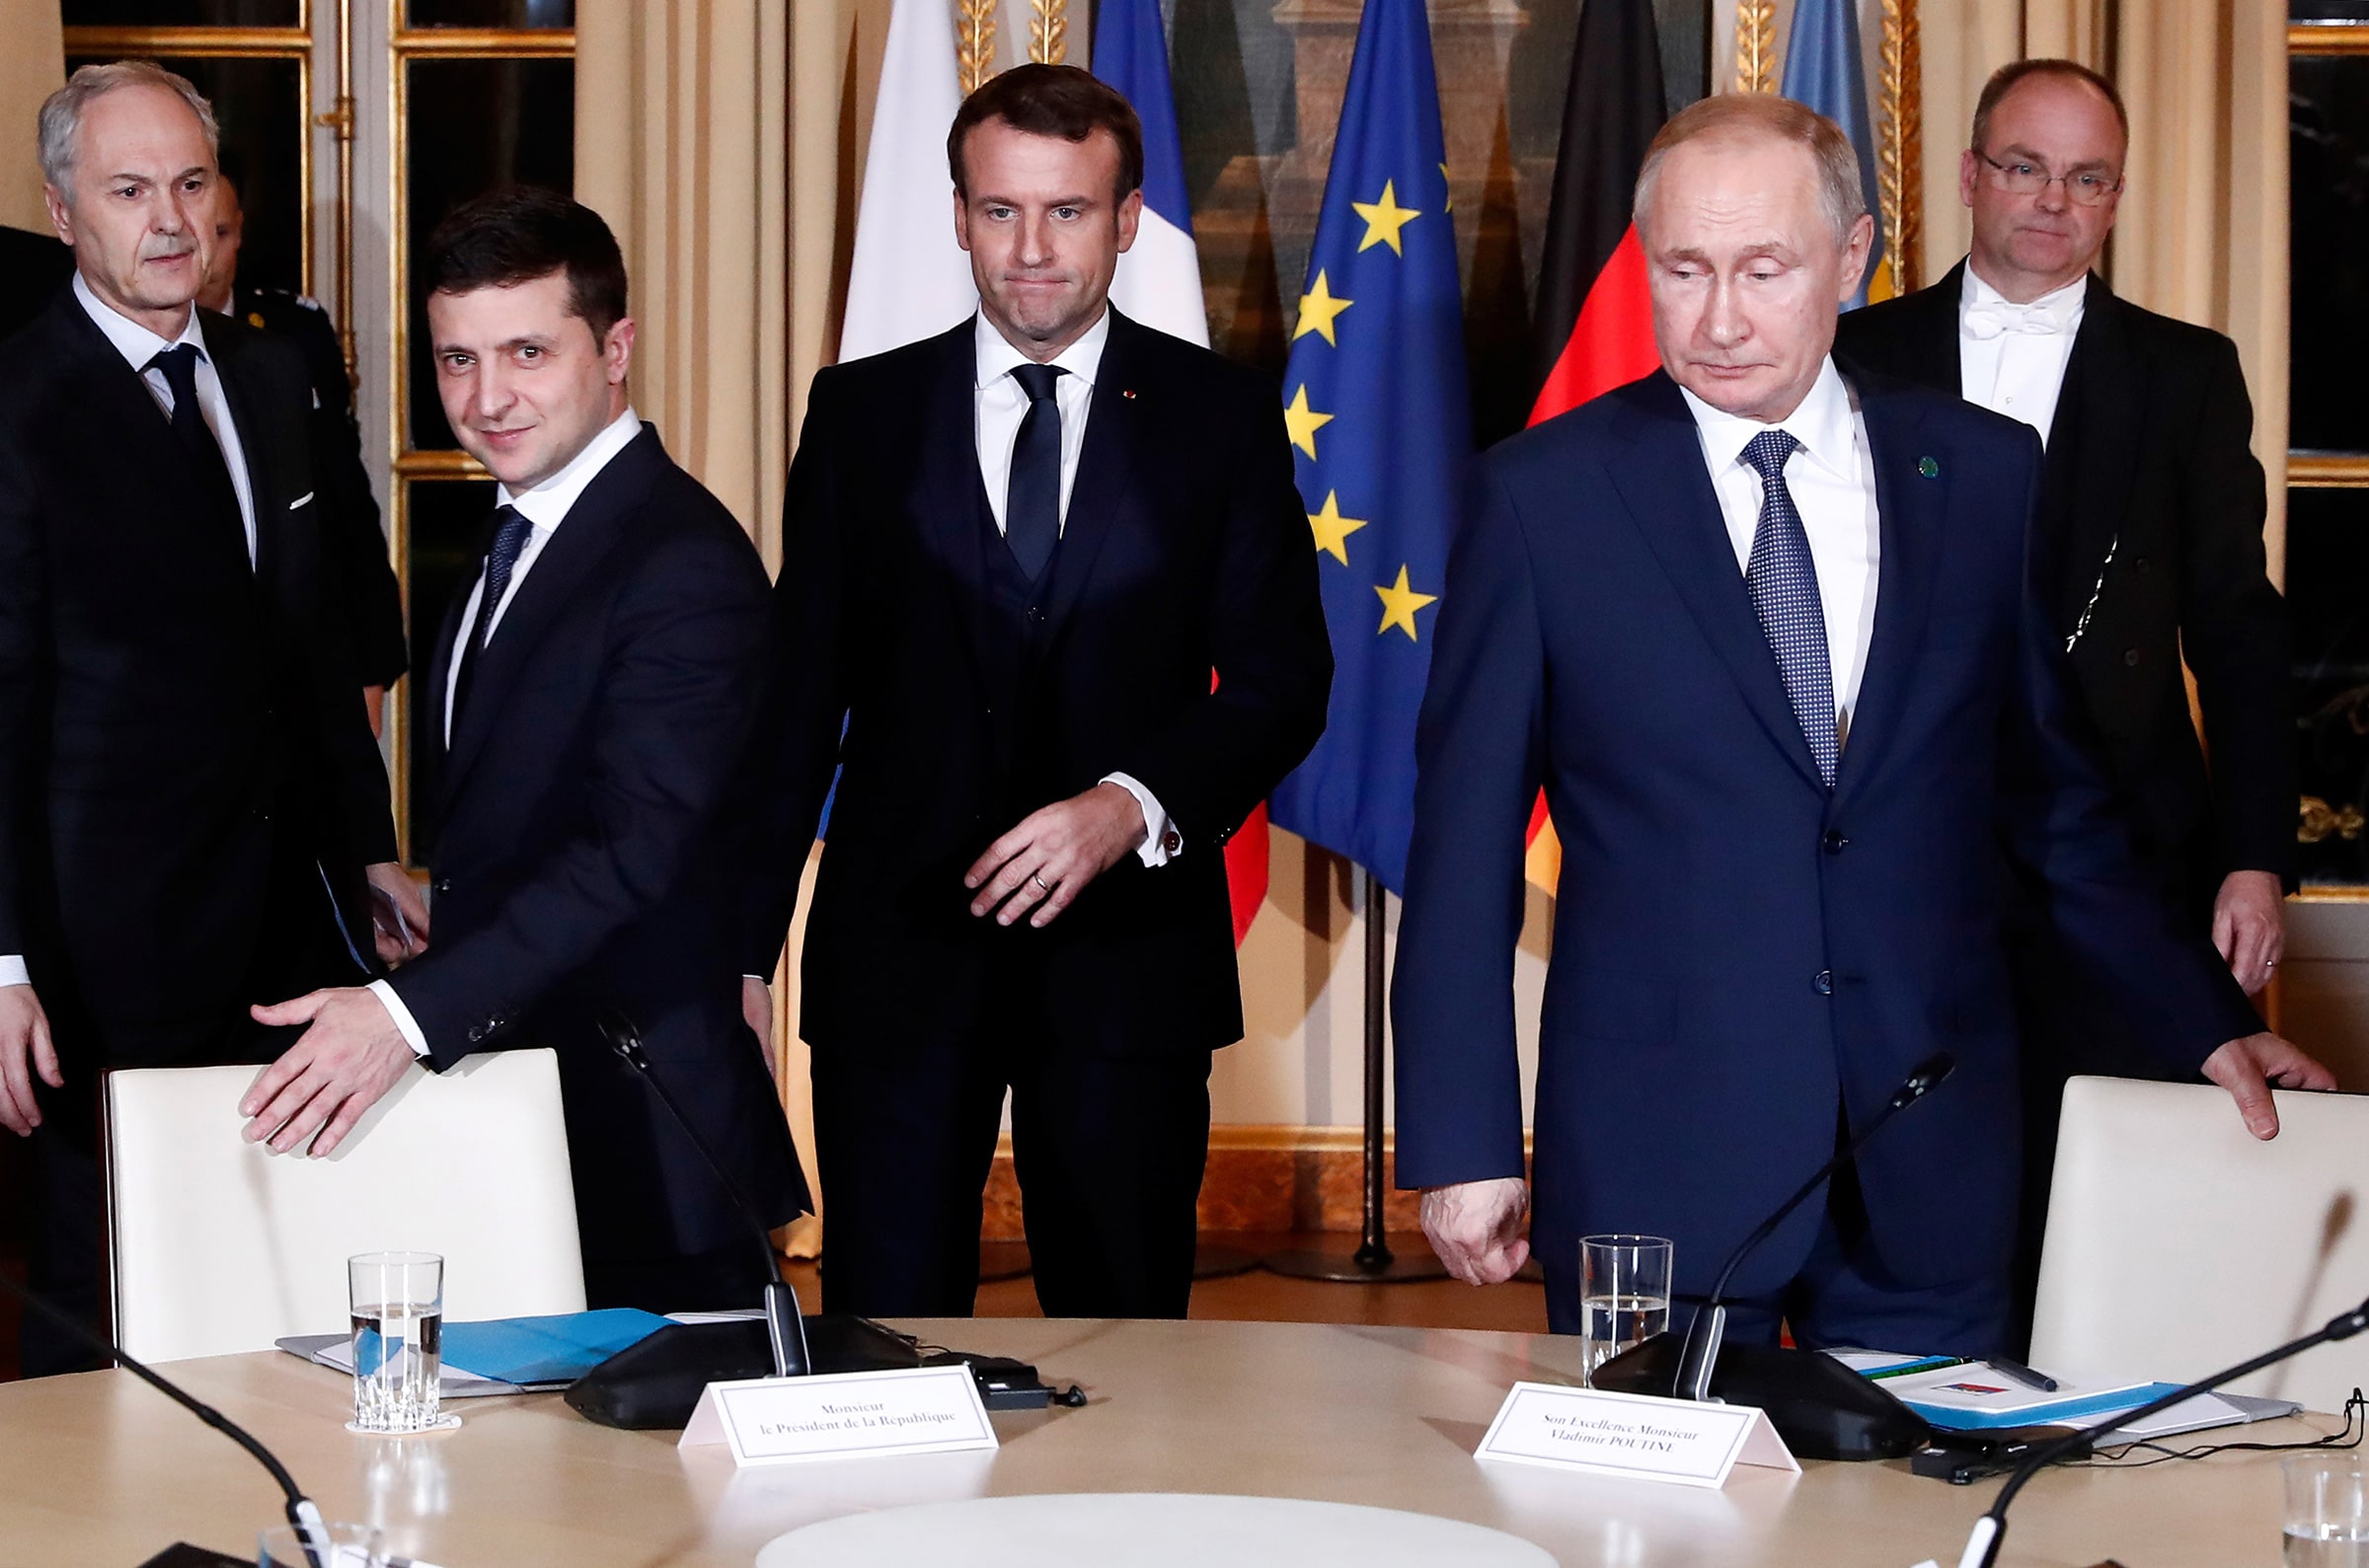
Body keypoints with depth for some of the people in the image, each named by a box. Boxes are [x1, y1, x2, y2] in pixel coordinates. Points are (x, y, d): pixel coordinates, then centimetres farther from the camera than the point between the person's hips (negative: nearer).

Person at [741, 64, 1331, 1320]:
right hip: (900, 945, 0)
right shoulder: (862, 412, 6)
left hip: (1126, 950, 0)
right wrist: (744, 949, 2)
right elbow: (799, 693, 7)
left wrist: (1133, 805, -15)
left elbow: (1281, 681, 2)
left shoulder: (1220, 418, 4)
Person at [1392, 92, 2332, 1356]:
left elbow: (2056, 797, 15)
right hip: (1653, 1164, -2)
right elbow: (1465, 838, 0)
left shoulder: (1984, 473, 6)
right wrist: (1461, 1142, -3)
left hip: (1929, 1158, 2)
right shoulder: (1544, 495, -1)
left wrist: (2203, 1020, 15)